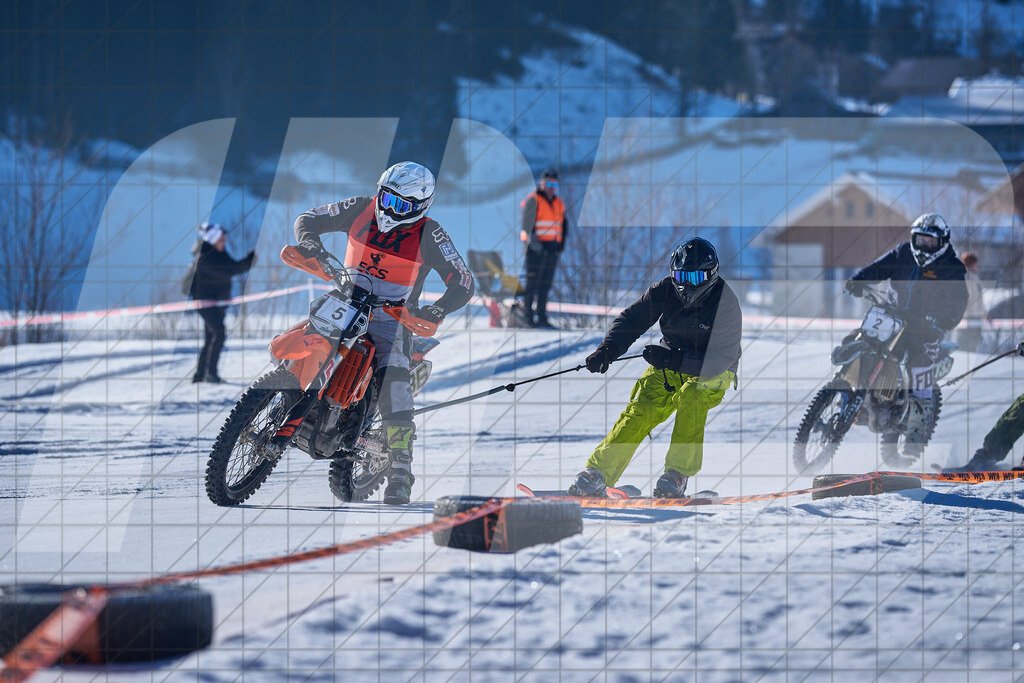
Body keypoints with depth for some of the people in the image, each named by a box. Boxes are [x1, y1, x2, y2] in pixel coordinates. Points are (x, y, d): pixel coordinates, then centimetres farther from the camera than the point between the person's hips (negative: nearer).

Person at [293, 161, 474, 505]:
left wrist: (438, 309, -29)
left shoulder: (429, 235, -9)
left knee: (394, 384, -22)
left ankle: (400, 471, -21)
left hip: (392, 318, -4)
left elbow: (463, 283, -10)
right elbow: (309, 218, 6)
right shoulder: (360, 210, -1)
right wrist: (308, 238, -18)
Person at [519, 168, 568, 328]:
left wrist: (561, 243, 10)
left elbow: (563, 225, 22)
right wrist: (531, 238, -24)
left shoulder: (559, 203, 17)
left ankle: (542, 317, 10)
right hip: (536, 248, -7)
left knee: (546, 285, 7)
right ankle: (527, 316, -7)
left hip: (552, 248, 7)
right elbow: (527, 222, -11)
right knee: (533, 283, -8)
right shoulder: (533, 200, -3)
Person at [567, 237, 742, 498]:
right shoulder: (665, 291, -10)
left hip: (712, 374, -3)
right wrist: (607, 349, -20)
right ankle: (597, 473, -19)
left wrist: (673, 360, -37)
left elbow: (719, 360, -28)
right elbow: (632, 319, -2)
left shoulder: (726, 306, -23)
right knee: (640, 411, -19)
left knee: (690, 397, -35)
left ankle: (678, 474, -28)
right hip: (670, 365, 3)